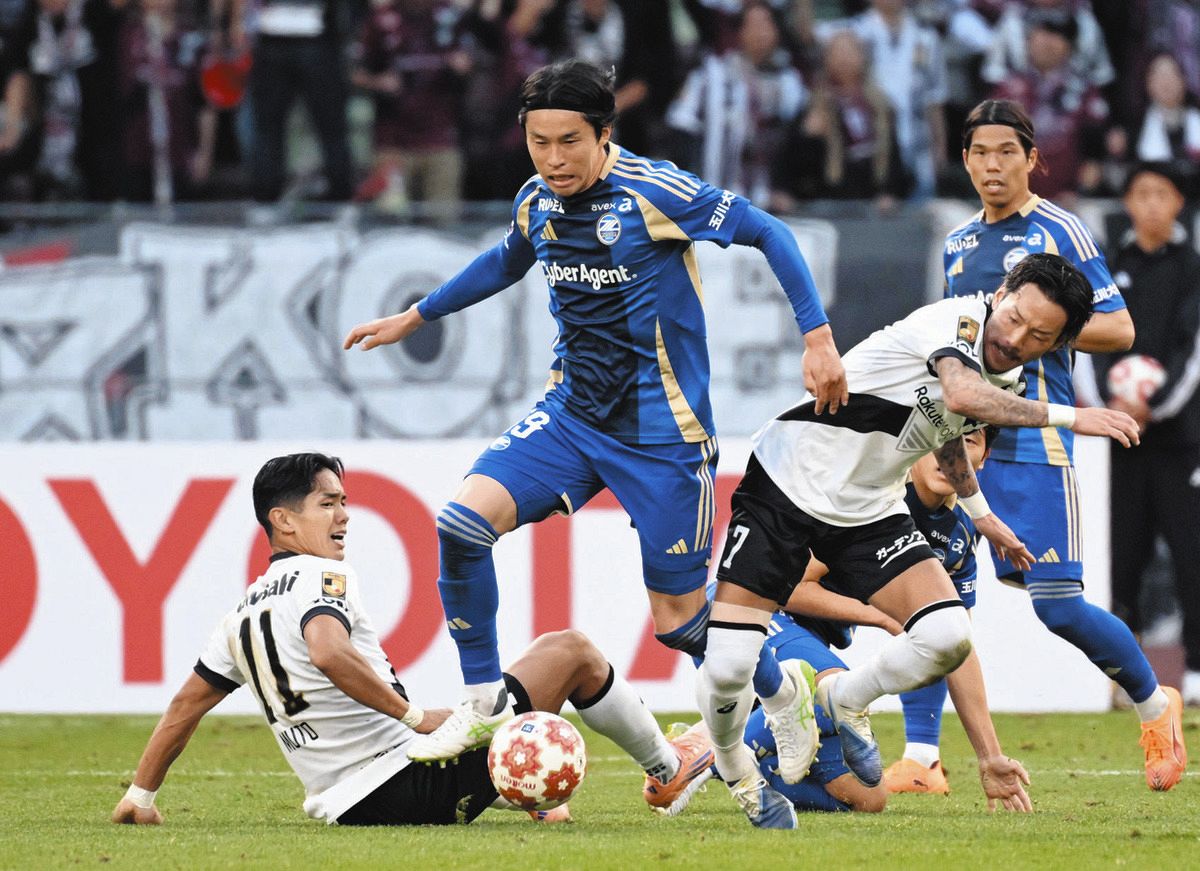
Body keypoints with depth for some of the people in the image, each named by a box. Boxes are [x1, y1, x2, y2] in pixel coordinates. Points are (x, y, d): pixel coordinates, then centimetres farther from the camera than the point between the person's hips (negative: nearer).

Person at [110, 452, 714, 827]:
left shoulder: (242, 615, 12)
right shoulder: (322, 577, -13)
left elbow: (185, 704, 18)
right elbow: (328, 653, -33)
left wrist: (140, 795, 27)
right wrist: (417, 716, -28)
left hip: (349, 807, 9)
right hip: (410, 787, -9)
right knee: (572, 651, 5)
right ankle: (668, 766, 22)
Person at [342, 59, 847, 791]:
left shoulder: (656, 193, -17)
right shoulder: (538, 202, 2)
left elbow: (769, 233, -10)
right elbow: (506, 263, 26)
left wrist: (818, 339, -16)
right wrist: (413, 318, 32)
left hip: (662, 431, -6)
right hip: (571, 415, 6)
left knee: (678, 619, -1)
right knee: (462, 523, -15)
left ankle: (781, 694, 30)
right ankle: (485, 703, 0)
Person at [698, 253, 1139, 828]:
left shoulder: (1008, 384, 4)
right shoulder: (958, 319, -22)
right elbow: (961, 395, -44)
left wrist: (979, 512, 41)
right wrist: (1067, 417, -44)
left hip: (869, 512, 7)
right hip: (788, 483, -7)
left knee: (948, 637, -17)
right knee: (727, 669, -17)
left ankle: (844, 700, 15)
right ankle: (733, 768, 18)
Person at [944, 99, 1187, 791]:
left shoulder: (1060, 232, -2)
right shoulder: (959, 244, 17)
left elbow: (1119, 329, -5)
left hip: (1034, 442, -6)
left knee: (1056, 604, -8)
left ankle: (1155, 703, 17)